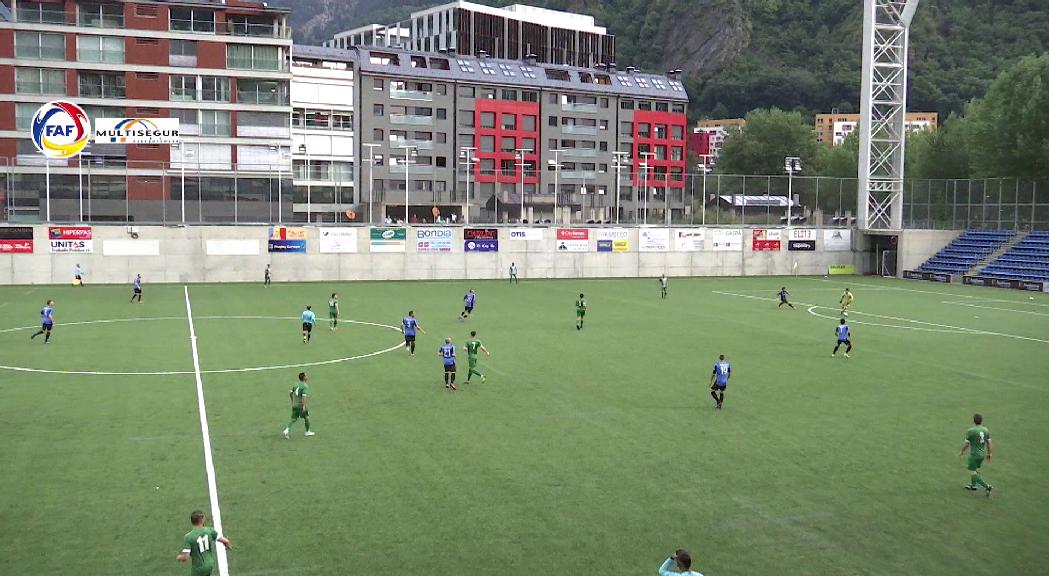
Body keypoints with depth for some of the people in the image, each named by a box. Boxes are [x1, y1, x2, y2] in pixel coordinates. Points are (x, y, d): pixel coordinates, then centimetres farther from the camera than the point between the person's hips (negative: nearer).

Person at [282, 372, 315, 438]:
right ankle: (308, 432, 27)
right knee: (306, 418, 14)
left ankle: (287, 430, -16)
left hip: (295, 405, 6)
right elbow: (304, 396, -23)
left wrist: (292, 401, 25)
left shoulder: (296, 384, 8)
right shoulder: (305, 386, -14)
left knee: (293, 419, 5)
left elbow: (290, 393, 12)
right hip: (302, 405, -6)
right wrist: (304, 406, -26)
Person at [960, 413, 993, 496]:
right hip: (982, 454, 7)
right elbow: (989, 442, 3)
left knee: (973, 473, 2)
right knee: (976, 470, 25)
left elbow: (966, 444, -14)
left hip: (974, 455, -7)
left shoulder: (970, 431, -20)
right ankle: (973, 485, 38)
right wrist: (989, 453, 15)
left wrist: (962, 451, 4)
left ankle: (987, 486, -10)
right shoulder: (986, 430, -3)